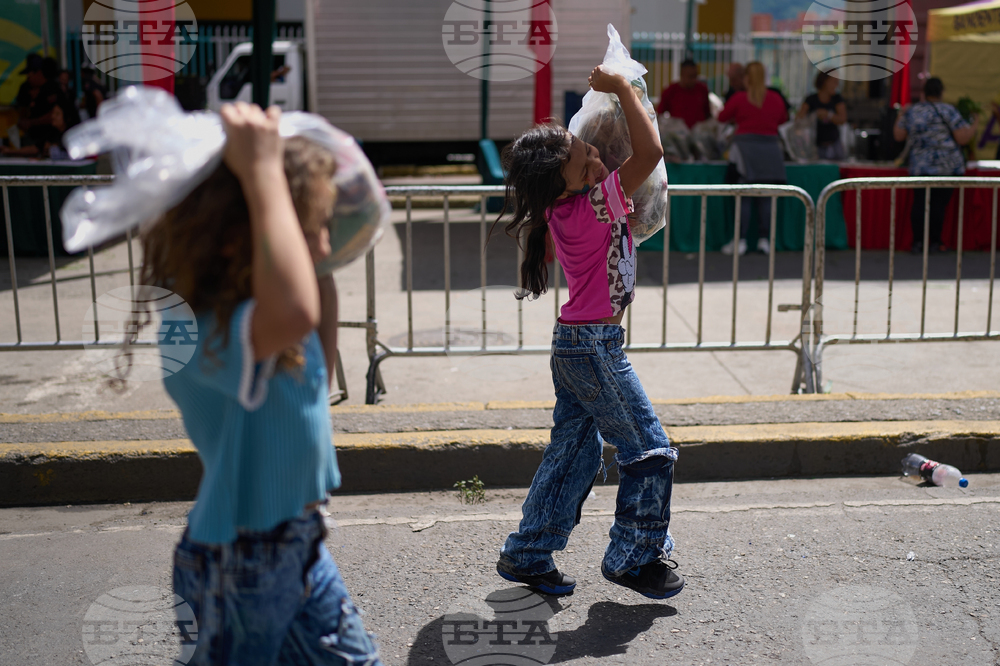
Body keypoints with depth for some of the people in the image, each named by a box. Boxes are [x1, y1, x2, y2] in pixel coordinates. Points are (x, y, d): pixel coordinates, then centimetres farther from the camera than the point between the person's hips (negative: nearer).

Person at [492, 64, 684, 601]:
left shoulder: (569, 203, 1)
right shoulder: (592, 205, -22)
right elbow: (650, 152, -28)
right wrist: (621, 89, -19)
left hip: (576, 342, 9)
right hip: (594, 345, -9)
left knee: (576, 451, 16)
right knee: (650, 451, 5)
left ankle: (527, 556, 24)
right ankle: (633, 558, 19)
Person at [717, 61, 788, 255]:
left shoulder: (739, 98, -6)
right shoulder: (776, 99, 3)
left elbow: (722, 118, 7)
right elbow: (783, 119, 19)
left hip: (746, 146, -3)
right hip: (770, 148, 3)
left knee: (743, 198, 1)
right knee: (765, 198, 8)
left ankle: (740, 241, -2)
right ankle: (764, 239, 10)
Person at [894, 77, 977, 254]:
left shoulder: (911, 111, 5)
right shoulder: (948, 111, -7)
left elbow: (898, 135, 15)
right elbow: (963, 138, -9)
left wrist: (901, 115, 27)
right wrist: (974, 124, 8)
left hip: (919, 166, 3)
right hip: (947, 166, -3)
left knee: (919, 203, 6)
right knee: (939, 204, 1)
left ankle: (917, 242, 6)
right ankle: (934, 242, 6)